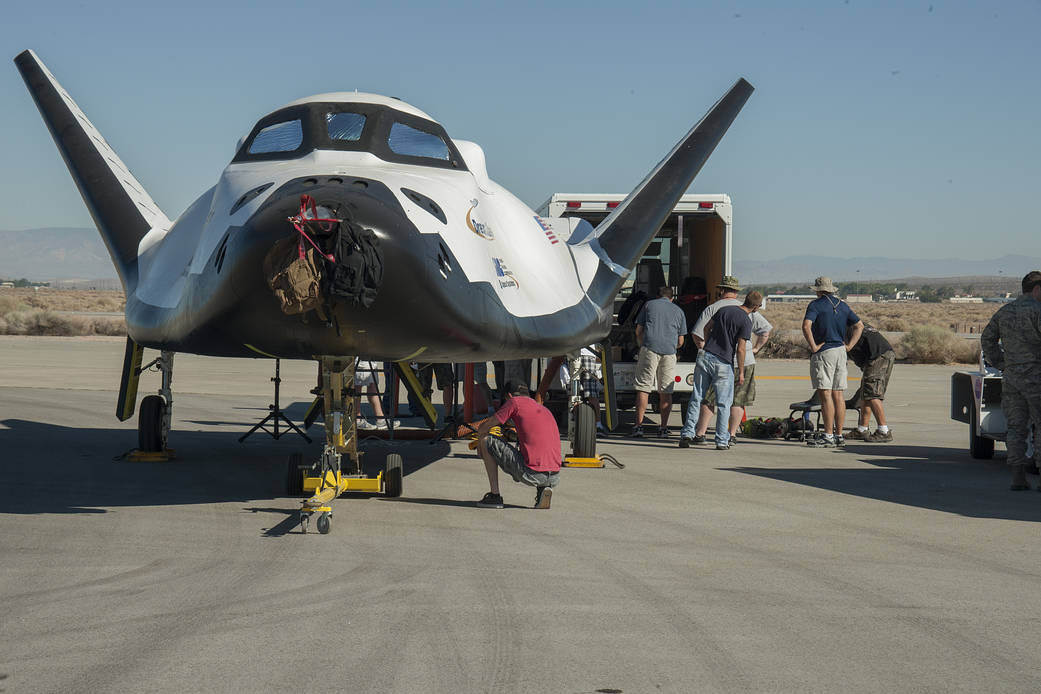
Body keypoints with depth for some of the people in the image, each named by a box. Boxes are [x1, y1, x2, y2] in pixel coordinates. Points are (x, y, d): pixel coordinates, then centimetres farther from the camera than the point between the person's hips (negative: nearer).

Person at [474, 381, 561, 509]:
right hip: (555, 478, 6)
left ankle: (494, 496, 7)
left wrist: (480, 442, 28)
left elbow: (483, 428, 7)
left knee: (486, 441, 9)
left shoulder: (515, 402, 5)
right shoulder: (546, 411, 24)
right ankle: (543, 489, 11)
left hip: (532, 474, -6)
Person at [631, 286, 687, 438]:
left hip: (650, 349, -2)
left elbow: (639, 331, 13)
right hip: (669, 352, 2)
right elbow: (680, 342, 18)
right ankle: (663, 428, 4)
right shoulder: (678, 311, 19)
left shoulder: (649, 305, 15)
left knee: (643, 388, -2)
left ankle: (638, 425, -7)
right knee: (666, 391, 6)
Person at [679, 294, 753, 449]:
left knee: (696, 398, 8)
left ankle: (687, 434, 3)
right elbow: (740, 349, -10)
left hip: (705, 356, 4)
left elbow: (707, 328, 18)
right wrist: (741, 372, -2)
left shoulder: (723, 309, 9)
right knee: (723, 404, 5)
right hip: (723, 364, -4)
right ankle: (722, 441, 6)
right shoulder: (746, 321, -7)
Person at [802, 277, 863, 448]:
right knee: (838, 396, 8)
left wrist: (813, 346, -14)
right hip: (840, 353, 7)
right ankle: (839, 435, 11)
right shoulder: (842, 305, 14)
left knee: (825, 395, -7)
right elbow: (859, 325, 17)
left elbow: (806, 326, -22)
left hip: (823, 352, -7)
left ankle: (828, 436, -9)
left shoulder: (816, 305, -6)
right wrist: (848, 346, 12)